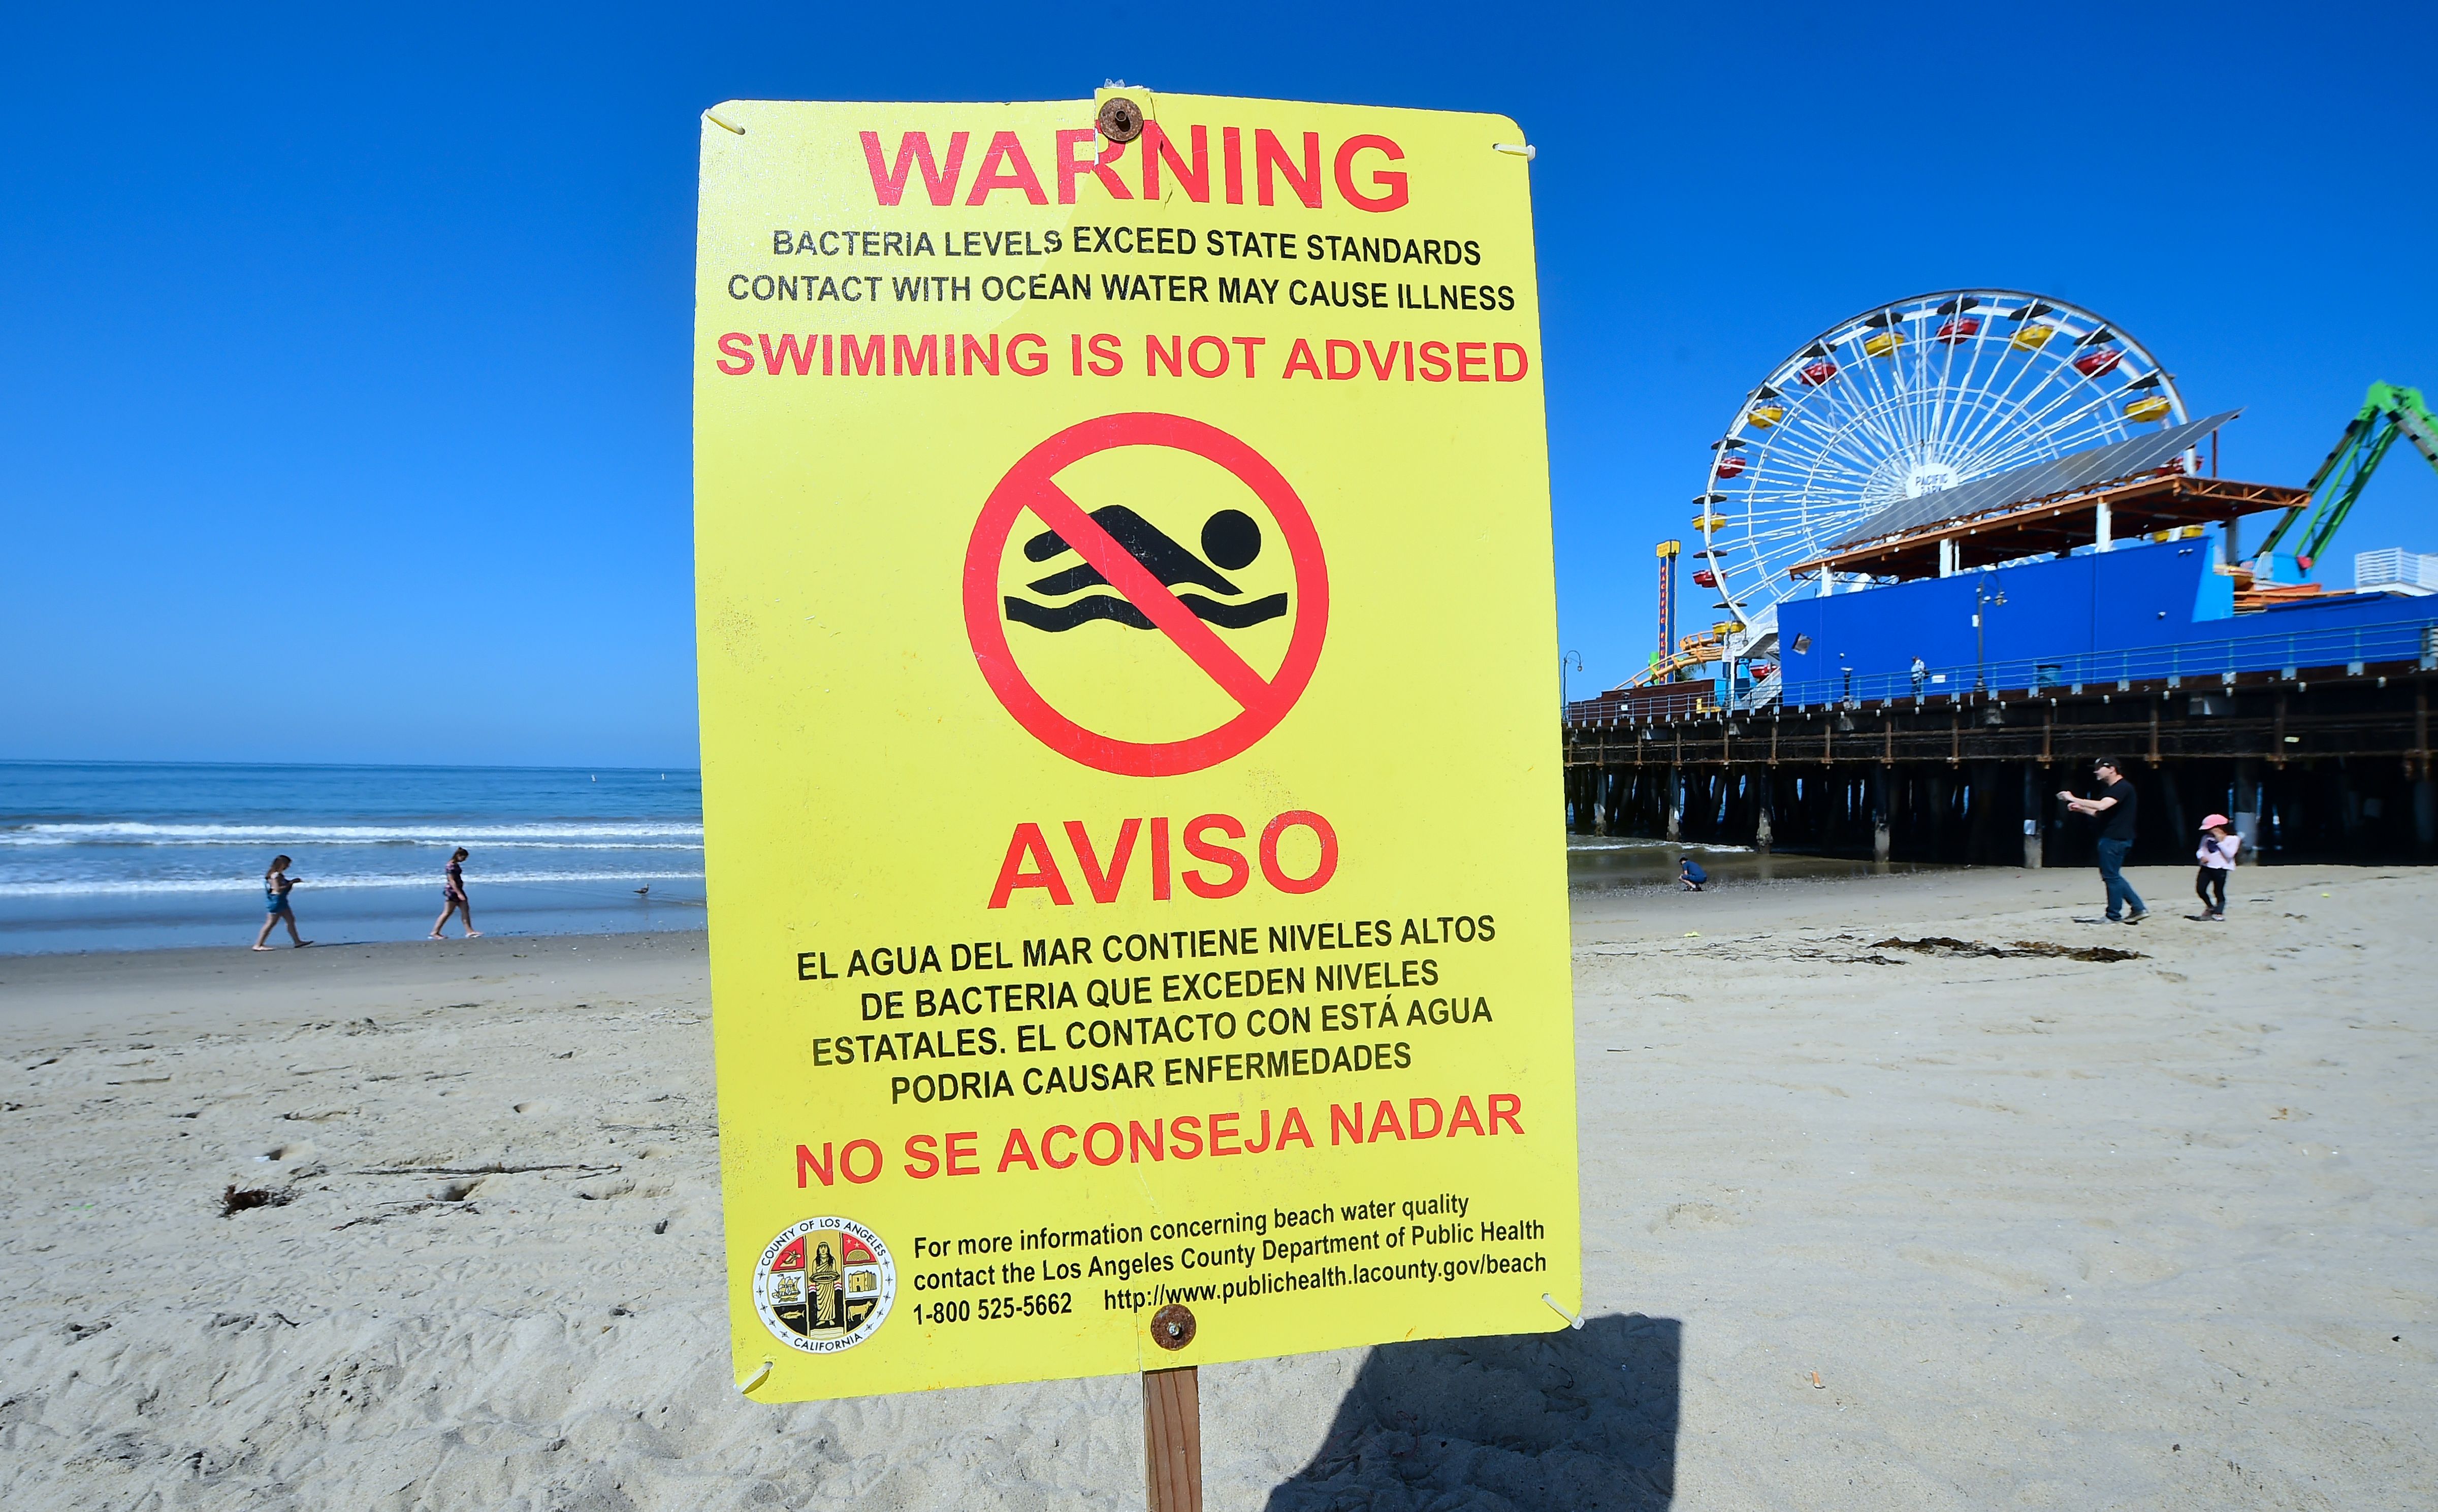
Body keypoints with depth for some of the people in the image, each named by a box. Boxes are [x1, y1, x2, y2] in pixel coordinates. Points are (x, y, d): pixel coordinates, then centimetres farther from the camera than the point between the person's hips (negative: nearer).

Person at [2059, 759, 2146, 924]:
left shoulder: (2123, 787, -15)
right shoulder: (2110, 789, 18)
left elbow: (2102, 806, -29)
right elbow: (2101, 813, 24)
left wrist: (2074, 799, -26)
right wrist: (2081, 809, 11)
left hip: (2115, 840, -11)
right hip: (2111, 838, 11)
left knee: (2111, 876, -4)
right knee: (2112, 876, 14)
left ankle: (2114, 916, 2)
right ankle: (2139, 908, 16)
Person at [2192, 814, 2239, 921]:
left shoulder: (2233, 839, -4)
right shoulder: (2207, 837, 13)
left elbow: (2229, 854, -14)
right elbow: (2200, 850, 15)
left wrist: (2221, 842, -15)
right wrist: (2201, 856, -6)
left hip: (2220, 869, -5)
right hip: (2206, 867, 5)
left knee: (2218, 891, -2)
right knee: (2200, 889, 2)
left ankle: (2219, 914, 9)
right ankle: (2210, 907, 25)